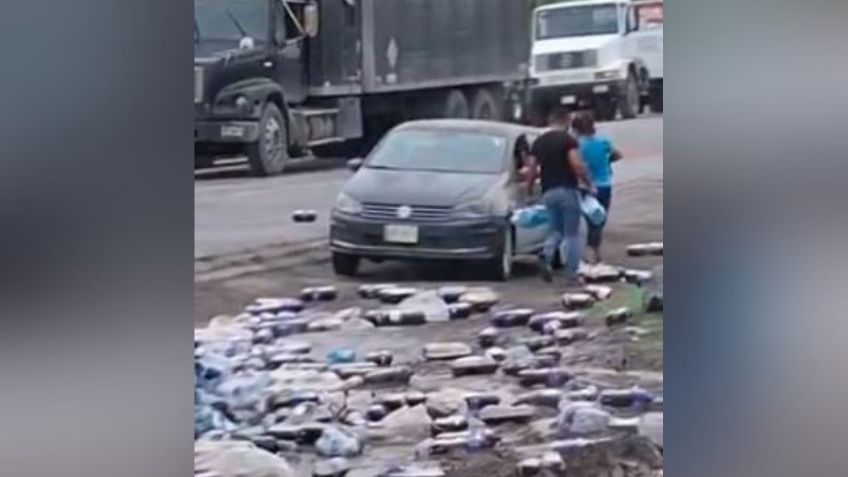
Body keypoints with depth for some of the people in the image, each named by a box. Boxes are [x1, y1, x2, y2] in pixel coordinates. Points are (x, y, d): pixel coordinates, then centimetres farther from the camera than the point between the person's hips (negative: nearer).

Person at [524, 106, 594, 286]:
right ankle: (571, 275, 1)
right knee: (572, 234, 2)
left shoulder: (539, 142, 10)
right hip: (567, 190, -5)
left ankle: (547, 255, -10)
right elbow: (577, 165, -17)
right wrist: (587, 183, -5)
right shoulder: (568, 140, -7)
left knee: (556, 229, 19)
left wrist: (529, 187, 20)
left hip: (548, 192, 5)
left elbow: (531, 169, 7)